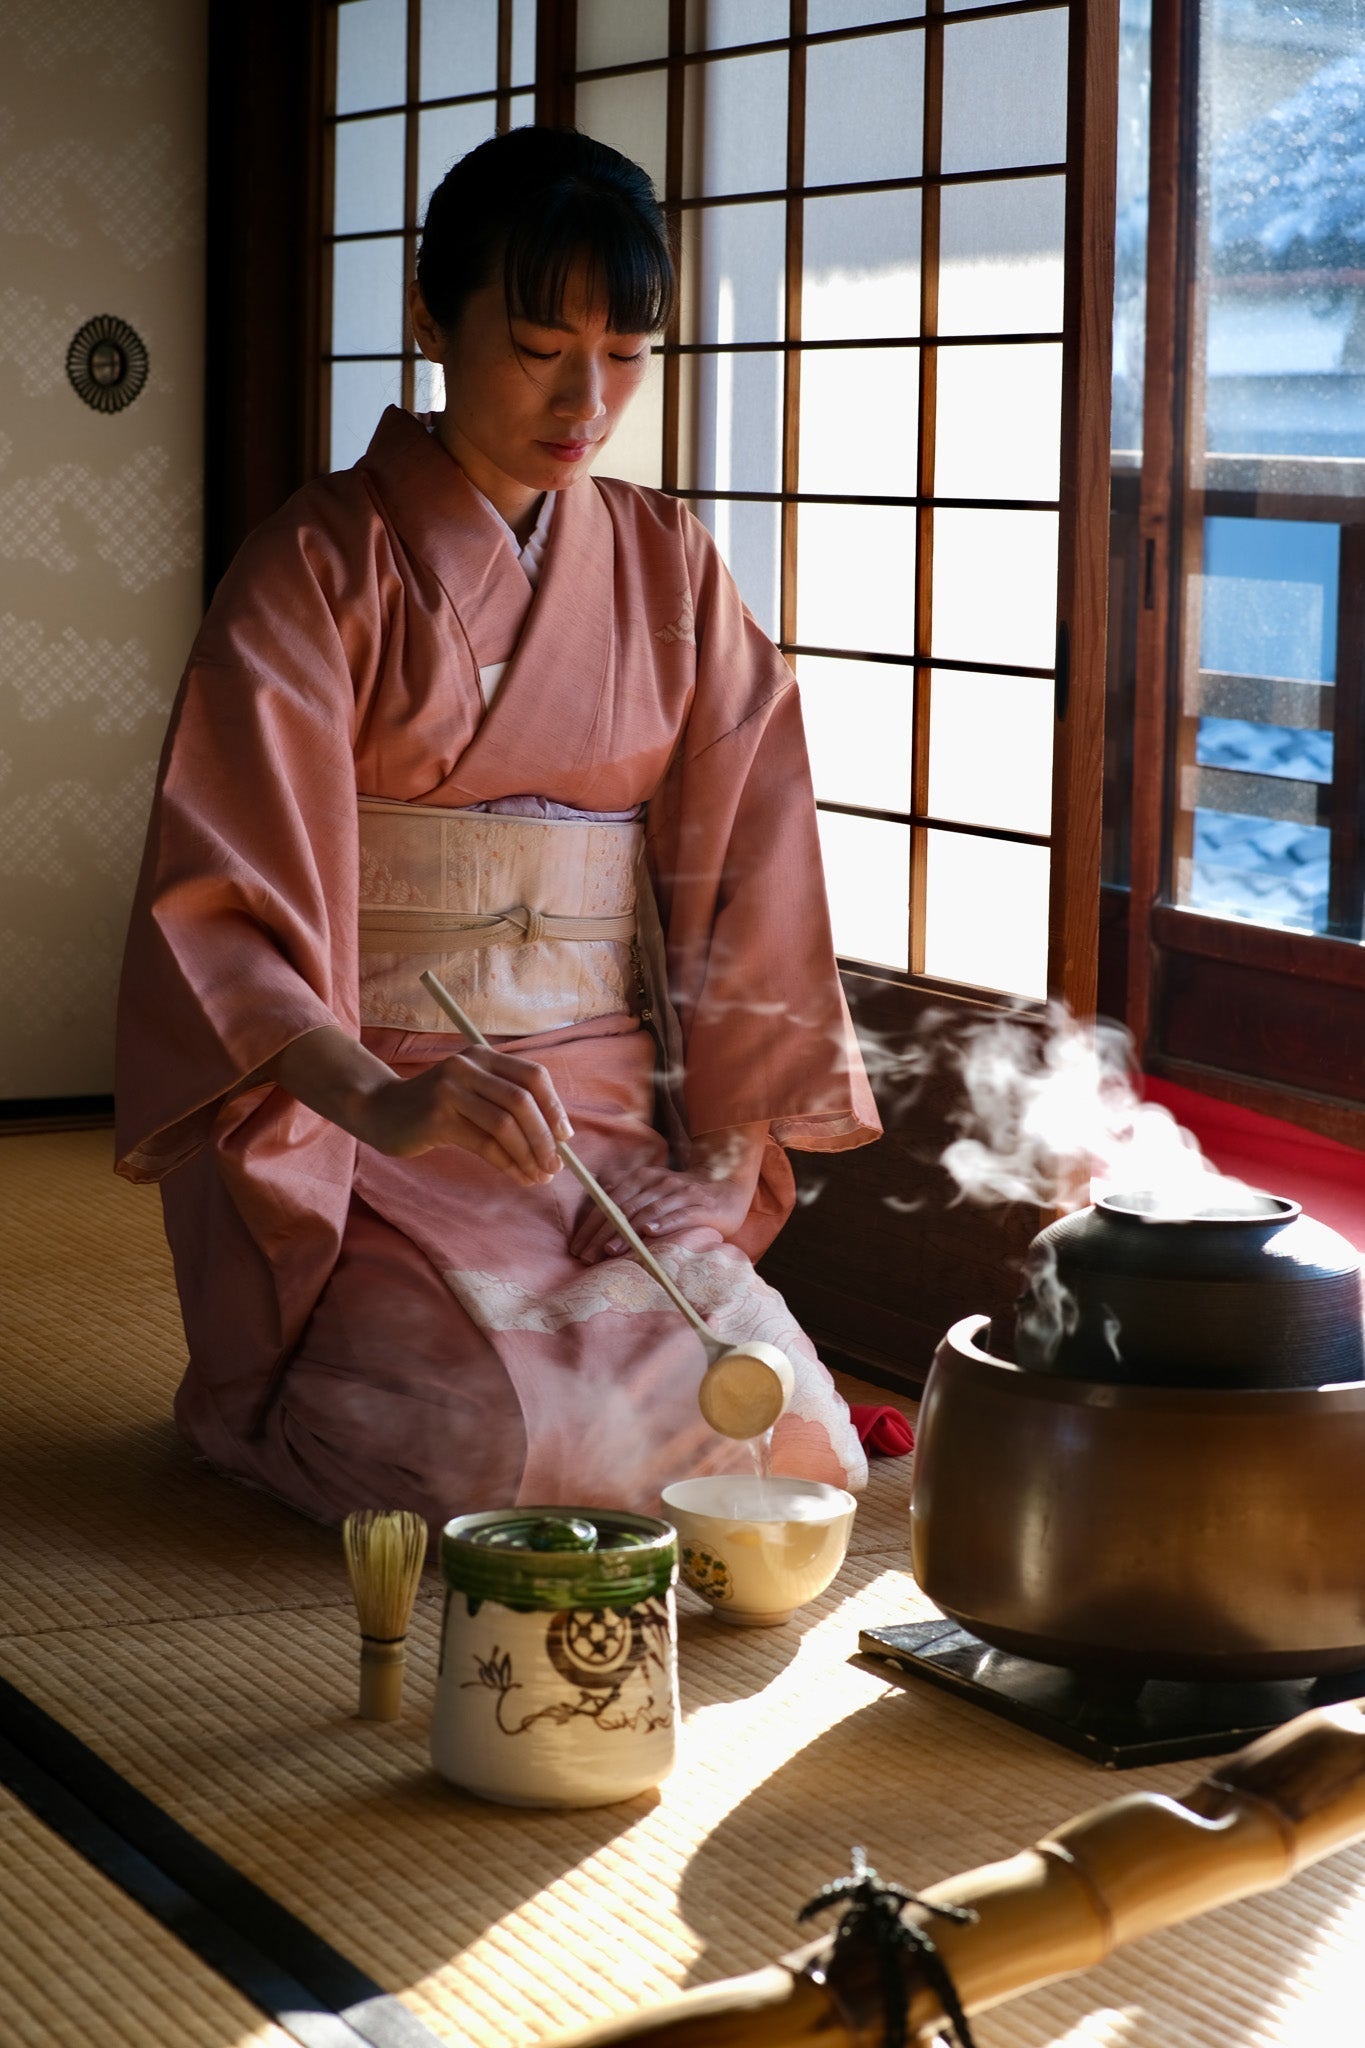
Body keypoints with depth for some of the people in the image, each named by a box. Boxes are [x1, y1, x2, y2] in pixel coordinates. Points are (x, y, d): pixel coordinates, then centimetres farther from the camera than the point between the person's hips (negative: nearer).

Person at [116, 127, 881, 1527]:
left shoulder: (666, 566, 10)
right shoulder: (326, 562, -6)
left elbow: (745, 862, 10)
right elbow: (223, 902, -17)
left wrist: (720, 1145, -1)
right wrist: (378, 1100, -35)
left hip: (614, 1116, 5)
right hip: (367, 1126, -4)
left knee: (783, 1433, -15)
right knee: (498, 1440, -26)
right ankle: (259, 1401, 9)